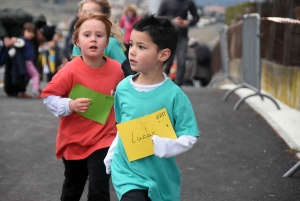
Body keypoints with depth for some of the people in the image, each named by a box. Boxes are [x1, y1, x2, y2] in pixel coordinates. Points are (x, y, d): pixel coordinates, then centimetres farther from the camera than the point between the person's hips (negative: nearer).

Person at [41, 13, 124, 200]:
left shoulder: (116, 69, -9)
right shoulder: (71, 71, -19)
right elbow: (48, 96, -13)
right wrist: (70, 105, -27)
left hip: (103, 139, 0)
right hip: (74, 141, 0)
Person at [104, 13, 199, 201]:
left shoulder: (173, 94, -16)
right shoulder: (123, 87, -4)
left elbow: (190, 136, -14)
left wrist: (165, 146, -30)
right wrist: (111, 155, 14)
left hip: (161, 177, -1)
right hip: (127, 173, 1)